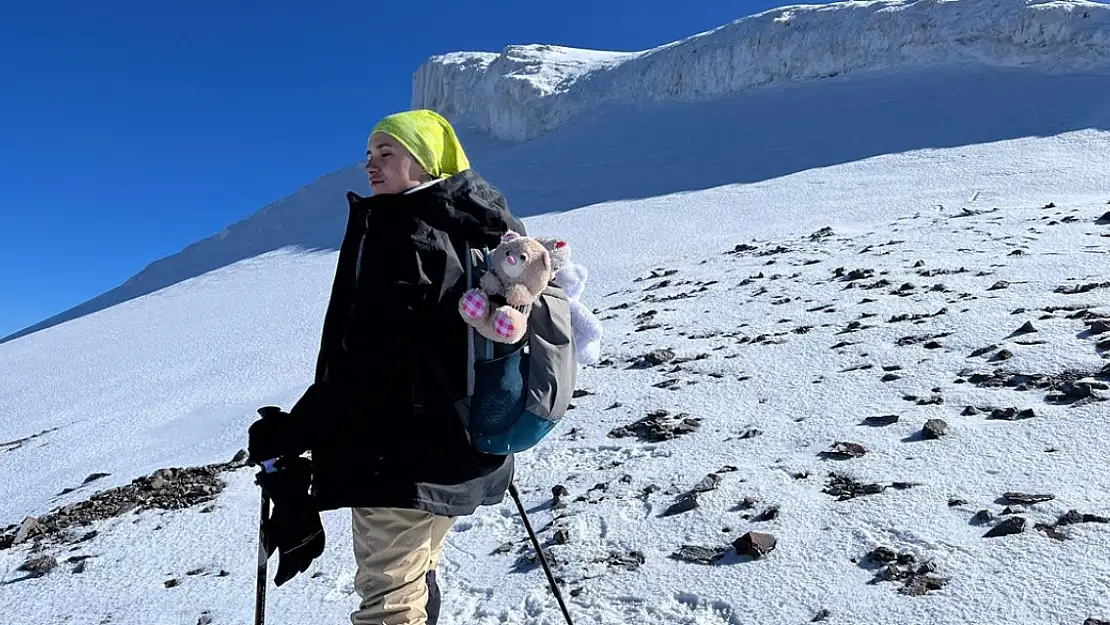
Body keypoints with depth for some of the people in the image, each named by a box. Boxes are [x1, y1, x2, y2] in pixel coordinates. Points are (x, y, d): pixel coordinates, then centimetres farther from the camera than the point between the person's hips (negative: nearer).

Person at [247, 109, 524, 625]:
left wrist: (294, 436, -16)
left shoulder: (396, 227, -16)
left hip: (401, 454, -9)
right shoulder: (481, 230, 10)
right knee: (415, 578, 25)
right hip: (466, 450, 9)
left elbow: (368, 360, -24)